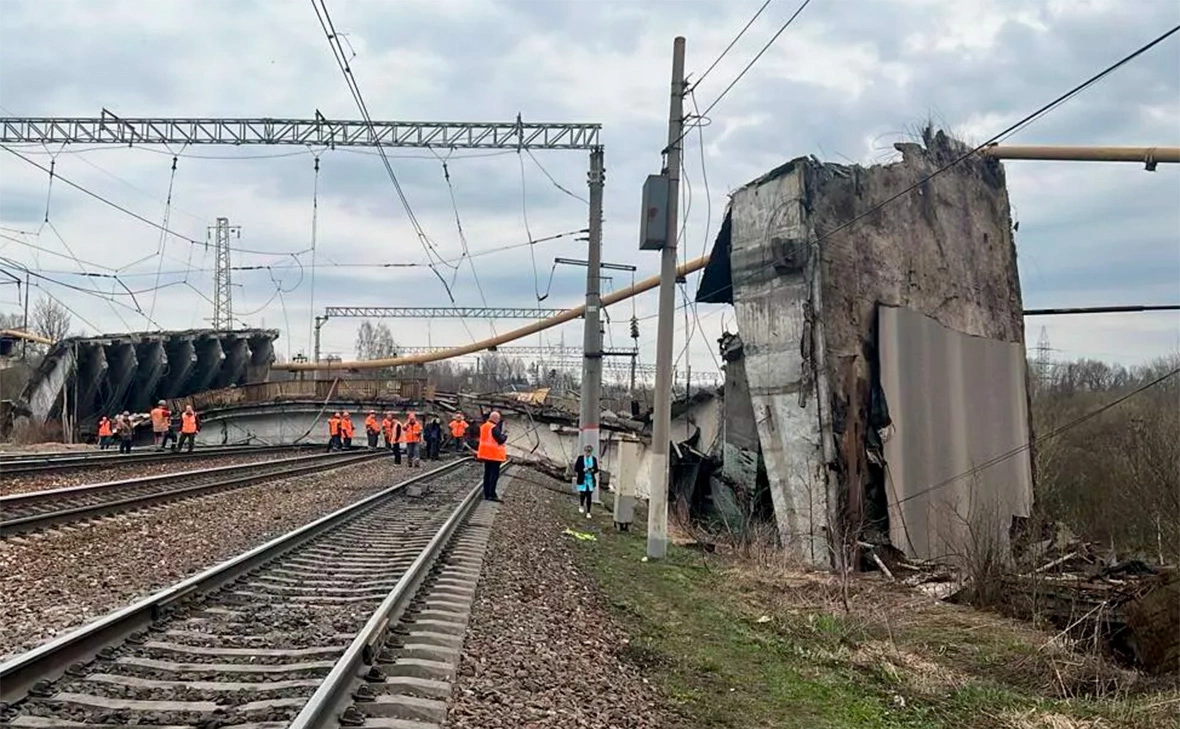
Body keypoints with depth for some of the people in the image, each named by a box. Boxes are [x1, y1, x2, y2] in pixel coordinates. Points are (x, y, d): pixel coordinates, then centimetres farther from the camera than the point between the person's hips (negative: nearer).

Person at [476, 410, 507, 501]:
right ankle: (492, 494, -7)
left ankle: (486, 494, 16)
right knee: (495, 474, -4)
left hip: (486, 453, 9)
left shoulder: (483, 426, 9)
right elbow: (500, 440, -21)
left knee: (487, 473, 13)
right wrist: (505, 436, 0)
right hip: (494, 454, -9)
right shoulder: (495, 428, -18)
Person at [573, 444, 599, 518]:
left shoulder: (594, 459, 2)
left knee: (589, 496, 1)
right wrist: (583, 470, -19)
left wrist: (593, 470, -15)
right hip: (582, 480, -2)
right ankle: (581, 506, 31)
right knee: (582, 494, -3)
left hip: (591, 480, 2)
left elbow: (596, 469, 7)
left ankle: (588, 512, 10)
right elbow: (576, 468, -4)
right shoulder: (580, 458, -5)